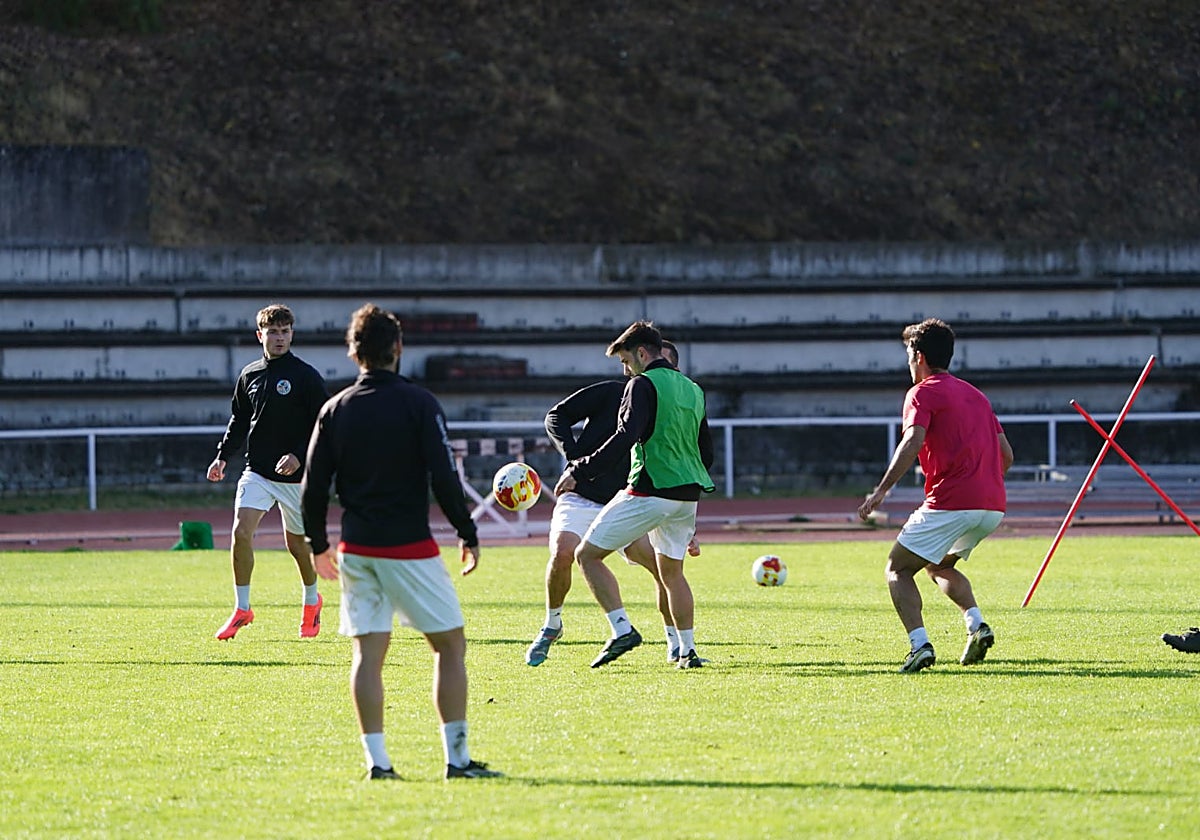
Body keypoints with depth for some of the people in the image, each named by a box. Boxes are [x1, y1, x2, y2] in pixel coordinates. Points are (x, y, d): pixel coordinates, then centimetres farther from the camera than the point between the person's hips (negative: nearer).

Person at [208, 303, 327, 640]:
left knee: (296, 542, 8)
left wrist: (299, 456, -20)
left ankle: (312, 600, 35)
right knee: (241, 531, -15)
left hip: (295, 474, -3)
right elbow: (239, 421, 18)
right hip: (257, 471, 3)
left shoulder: (306, 376, -6)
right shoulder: (249, 375, 7)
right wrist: (223, 456, 6)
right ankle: (241, 609, -6)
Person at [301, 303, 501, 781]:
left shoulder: (335, 410, 5)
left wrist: (319, 545, 18)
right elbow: (444, 477, -12)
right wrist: (468, 535, -2)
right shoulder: (418, 404, -7)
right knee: (450, 645, 4)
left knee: (368, 651, 6)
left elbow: (313, 489, 6)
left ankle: (376, 759, 1)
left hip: (356, 547, 4)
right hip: (409, 545, -4)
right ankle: (457, 756, 0)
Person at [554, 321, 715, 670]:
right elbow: (706, 451, 22)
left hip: (649, 493, -8)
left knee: (587, 554, -1)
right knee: (671, 570, 22)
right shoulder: (693, 390, 17)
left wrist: (579, 471, -19)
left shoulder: (644, 385, -8)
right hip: (687, 496, 8)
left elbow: (626, 437, -21)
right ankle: (687, 650, 17)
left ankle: (622, 629, -13)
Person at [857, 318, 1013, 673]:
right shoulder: (976, 395, 23)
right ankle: (977, 624, 5)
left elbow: (913, 441, -17)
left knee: (898, 568, 5)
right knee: (939, 565, 28)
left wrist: (881, 490, -22)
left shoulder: (923, 393, 1)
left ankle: (920, 644, -14)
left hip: (950, 503, -7)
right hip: (993, 507, 7)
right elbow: (1006, 454, 21)